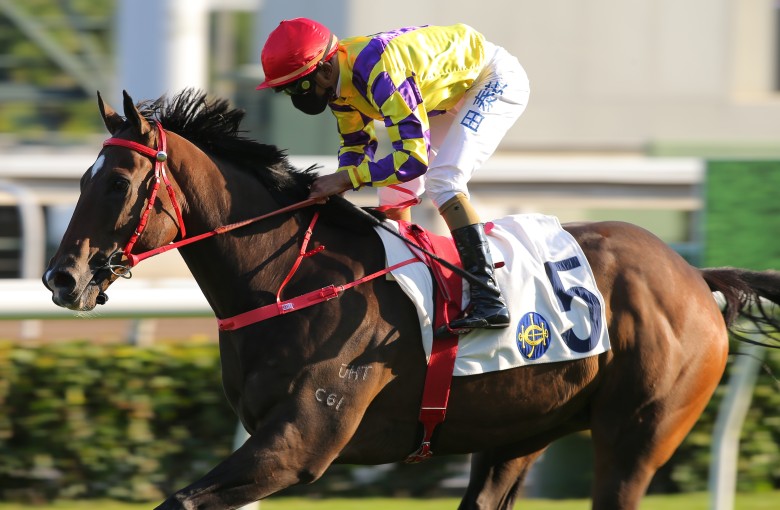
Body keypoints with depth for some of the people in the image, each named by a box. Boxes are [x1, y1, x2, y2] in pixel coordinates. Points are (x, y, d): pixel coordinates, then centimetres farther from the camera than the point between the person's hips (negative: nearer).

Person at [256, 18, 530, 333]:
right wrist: (334, 187, -14)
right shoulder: (339, 80, -9)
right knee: (395, 188, 7)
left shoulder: (381, 73, -37)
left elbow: (414, 156, -39)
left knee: (442, 184, -25)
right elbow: (355, 144, 5)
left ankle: (489, 299, -28)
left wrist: (345, 179, -36)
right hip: (455, 92, 10)